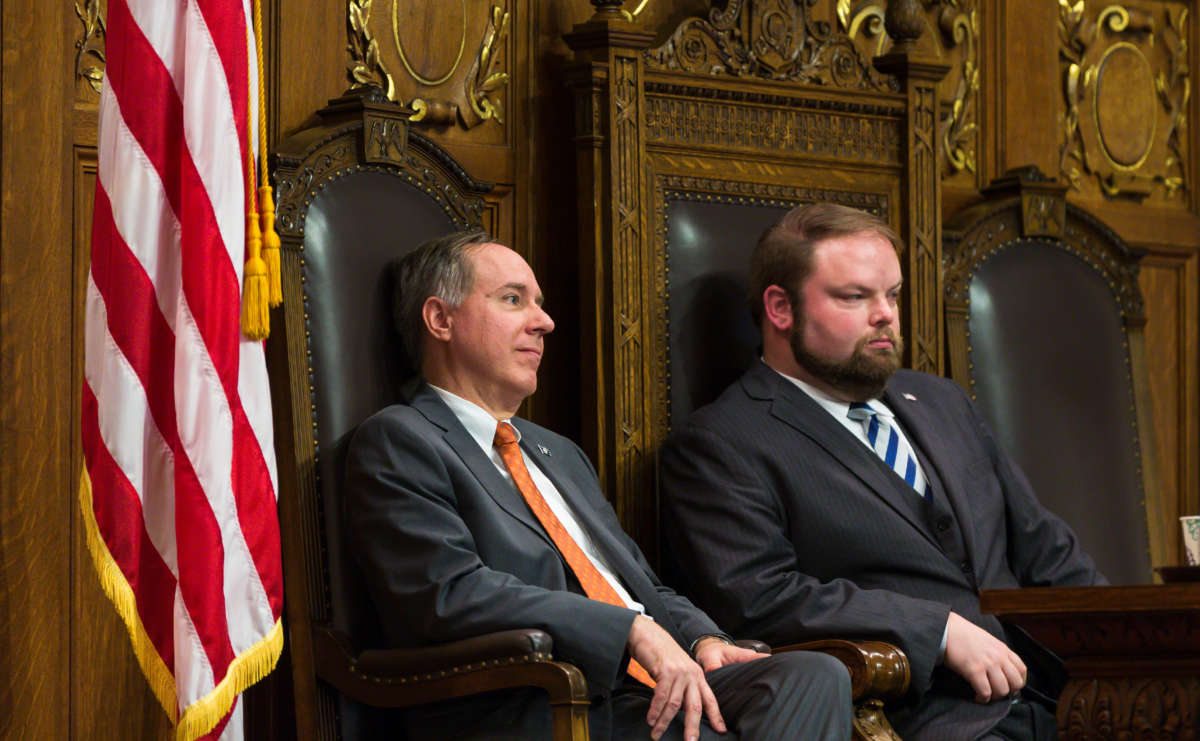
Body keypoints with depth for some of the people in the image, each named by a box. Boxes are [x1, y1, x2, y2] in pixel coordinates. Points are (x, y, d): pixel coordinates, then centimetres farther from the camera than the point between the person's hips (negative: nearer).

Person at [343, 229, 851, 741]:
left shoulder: (559, 454, 31)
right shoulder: (396, 442, 1)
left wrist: (700, 639, 5)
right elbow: (452, 594, -14)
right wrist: (633, 629, -18)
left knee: (816, 676, -21)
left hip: (654, 691, 9)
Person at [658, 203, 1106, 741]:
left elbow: (1040, 544, 26)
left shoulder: (939, 403, 25)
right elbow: (755, 597, -13)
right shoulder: (719, 446, 1)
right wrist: (941, 630, -15)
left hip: (1048, 691, 7)